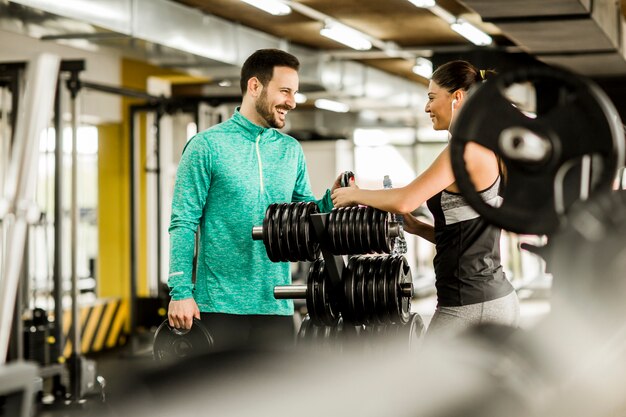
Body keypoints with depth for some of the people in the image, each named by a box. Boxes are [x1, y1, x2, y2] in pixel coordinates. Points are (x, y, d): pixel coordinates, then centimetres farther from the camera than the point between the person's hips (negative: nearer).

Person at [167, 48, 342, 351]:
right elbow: (184, 223, -5)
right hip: (219, 305, -4)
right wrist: (181, 292, -13)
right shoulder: (207, 145, -2)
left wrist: (331, 200, -5)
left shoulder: (291, 150, 12)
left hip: (276, 306, 5)